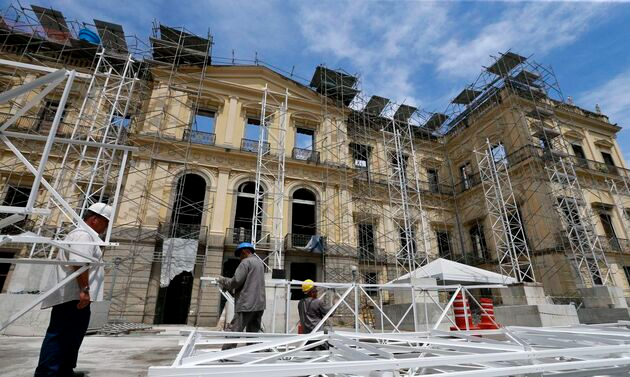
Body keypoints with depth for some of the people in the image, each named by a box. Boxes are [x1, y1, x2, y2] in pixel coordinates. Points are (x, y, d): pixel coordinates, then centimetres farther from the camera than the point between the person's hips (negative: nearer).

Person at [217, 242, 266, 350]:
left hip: (246, 304, -8)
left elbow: (236, 281, -15)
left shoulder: (246, 262, -7)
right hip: (259, 304, 8)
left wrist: (223, 281, 3)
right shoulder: (260, 262, 20)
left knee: (234, 332, -4)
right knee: (254, 332, 11)